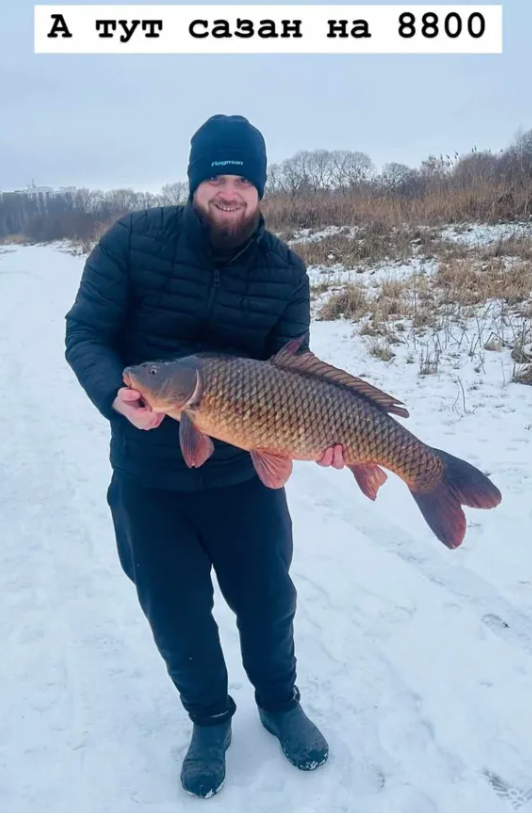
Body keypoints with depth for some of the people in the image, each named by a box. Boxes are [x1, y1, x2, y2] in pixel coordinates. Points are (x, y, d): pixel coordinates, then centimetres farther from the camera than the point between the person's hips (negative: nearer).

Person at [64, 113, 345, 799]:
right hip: (148, 478, 0)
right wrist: (118, 396, -30)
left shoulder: (285, 270, -7)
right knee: (175, 613, 14)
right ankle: (209, 718, 44)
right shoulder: (134, 240, -11)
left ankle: (279, 703, 48)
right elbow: (84, 332, -11)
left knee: (267, 599, 17)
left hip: (246, 474, 1)